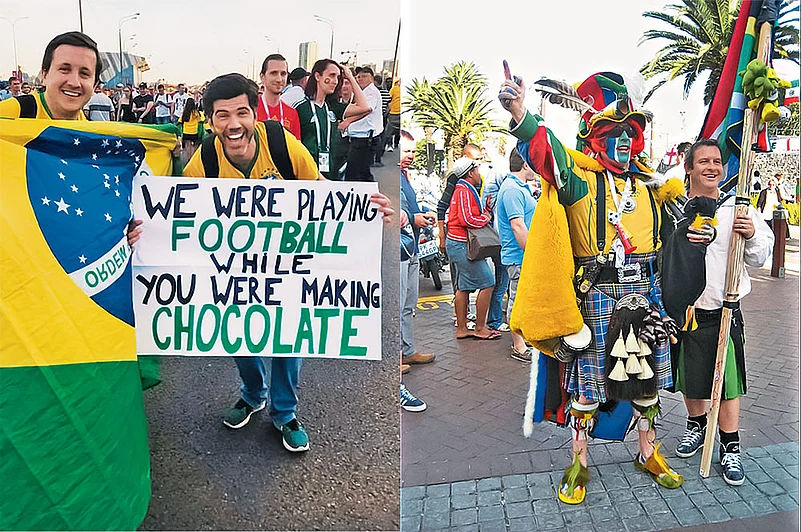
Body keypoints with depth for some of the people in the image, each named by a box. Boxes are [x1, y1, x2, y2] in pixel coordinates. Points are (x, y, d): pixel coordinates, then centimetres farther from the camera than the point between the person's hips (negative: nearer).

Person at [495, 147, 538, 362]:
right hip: (519, 257, -11)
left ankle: (521, 338, 31)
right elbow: (518, 226, -24)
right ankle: (519, 347, 8)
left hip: (525, 255, 11)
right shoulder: (513, 189, -19)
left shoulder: (521, 187, 15)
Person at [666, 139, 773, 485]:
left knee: (728, 381, 5)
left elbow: (759, 259, 3)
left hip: (725, 313, -1)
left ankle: (730, 447, 22)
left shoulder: (738, 209, 0)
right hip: (683, 311, 1)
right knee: (689, 378, 16)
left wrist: (751, 236, -16)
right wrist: (679, 241, -19)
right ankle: (697, 425, 41)